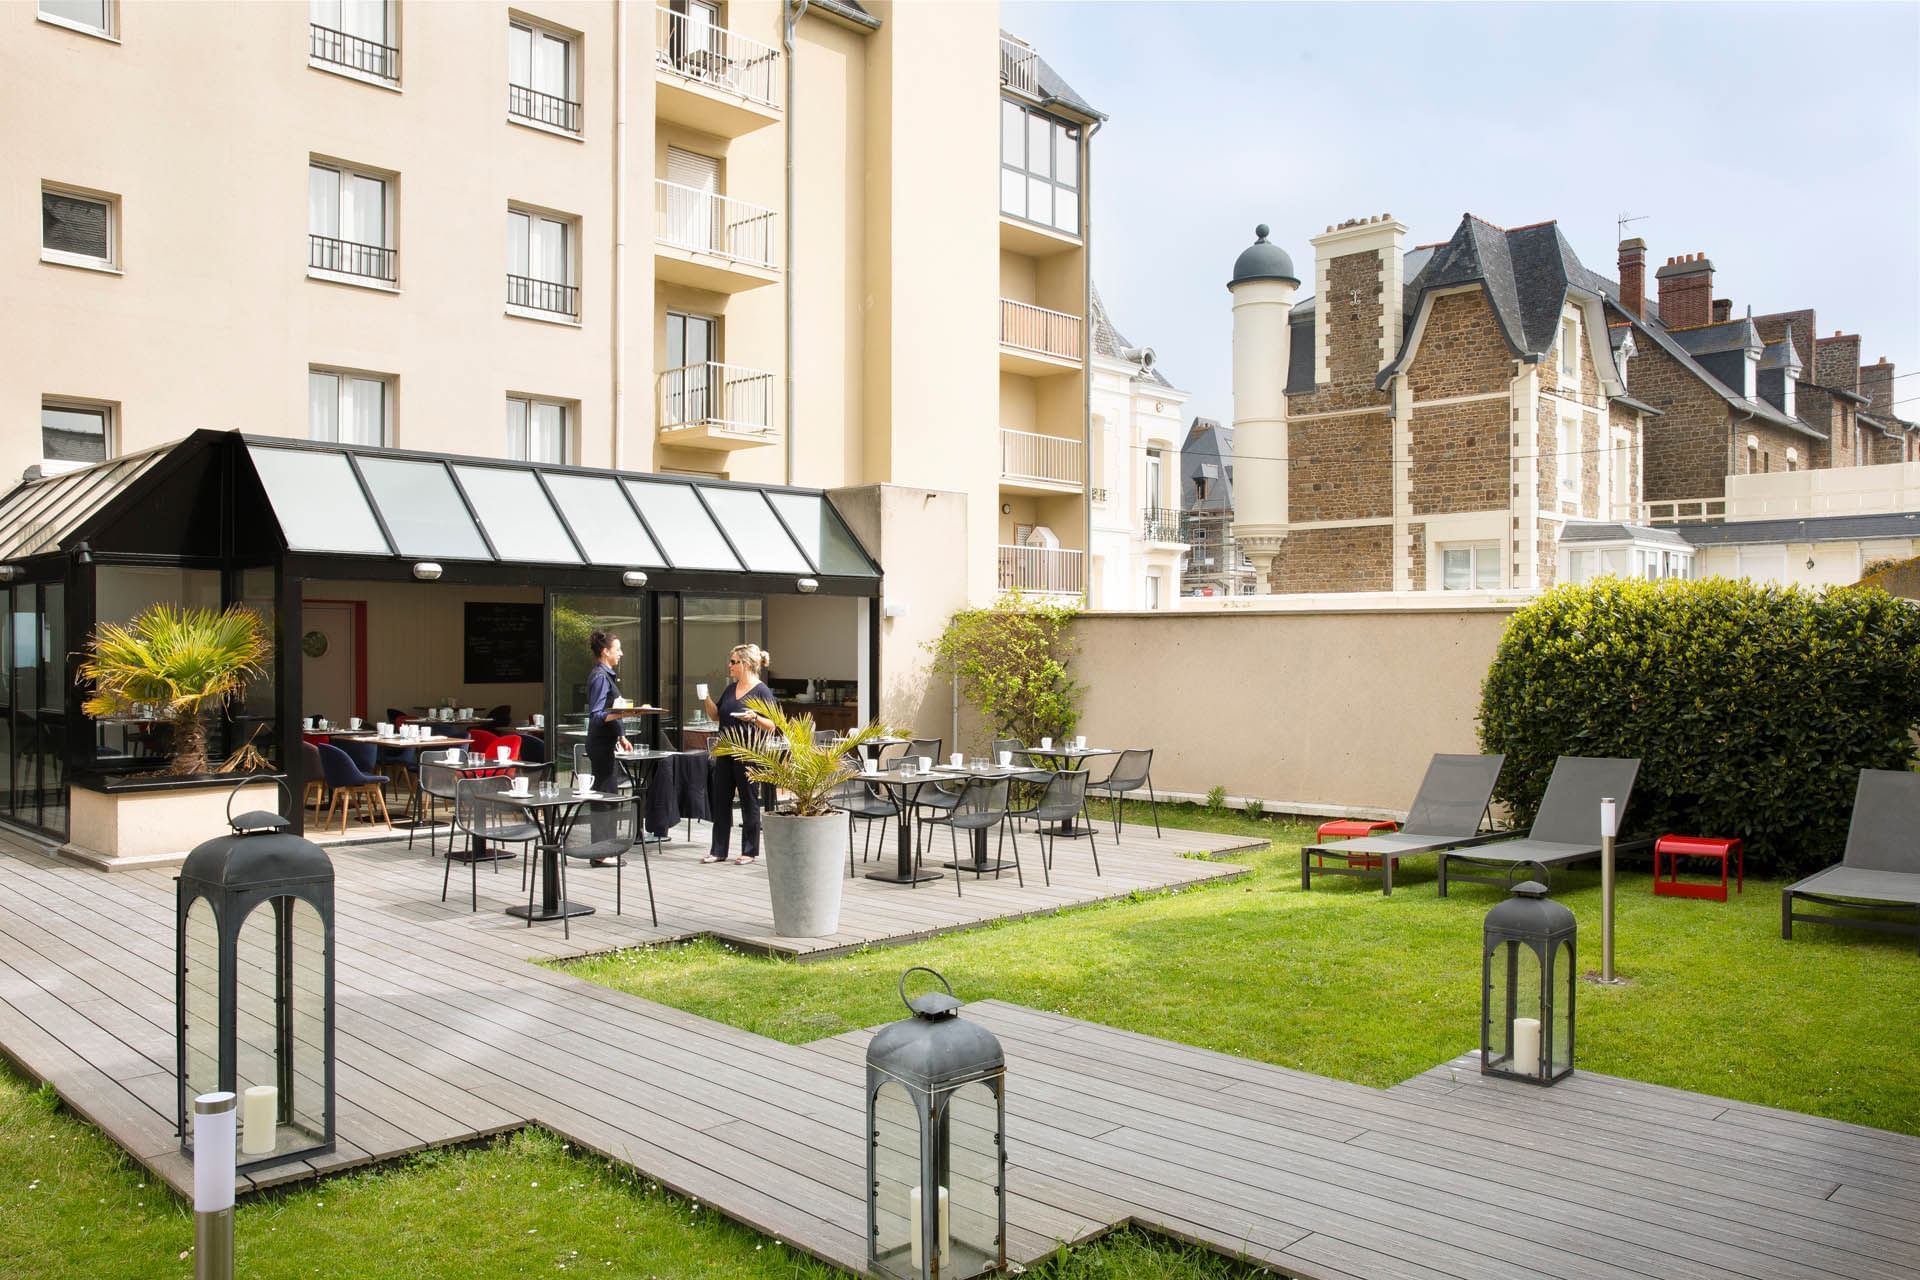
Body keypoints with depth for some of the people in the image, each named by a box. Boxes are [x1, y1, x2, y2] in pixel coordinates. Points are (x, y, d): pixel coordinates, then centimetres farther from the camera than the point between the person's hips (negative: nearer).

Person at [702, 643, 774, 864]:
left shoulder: (762, 692, -9)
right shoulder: (730, 688, 11)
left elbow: (771, 725, -11)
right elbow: (717, 715, 18)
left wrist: (754, 717, -29)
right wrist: (706, 700, 1)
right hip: (725, 752, 7)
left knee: (749, 801, 2)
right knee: (720, 800, 7)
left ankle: (750, 851, 12)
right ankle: (718, 850, 14)